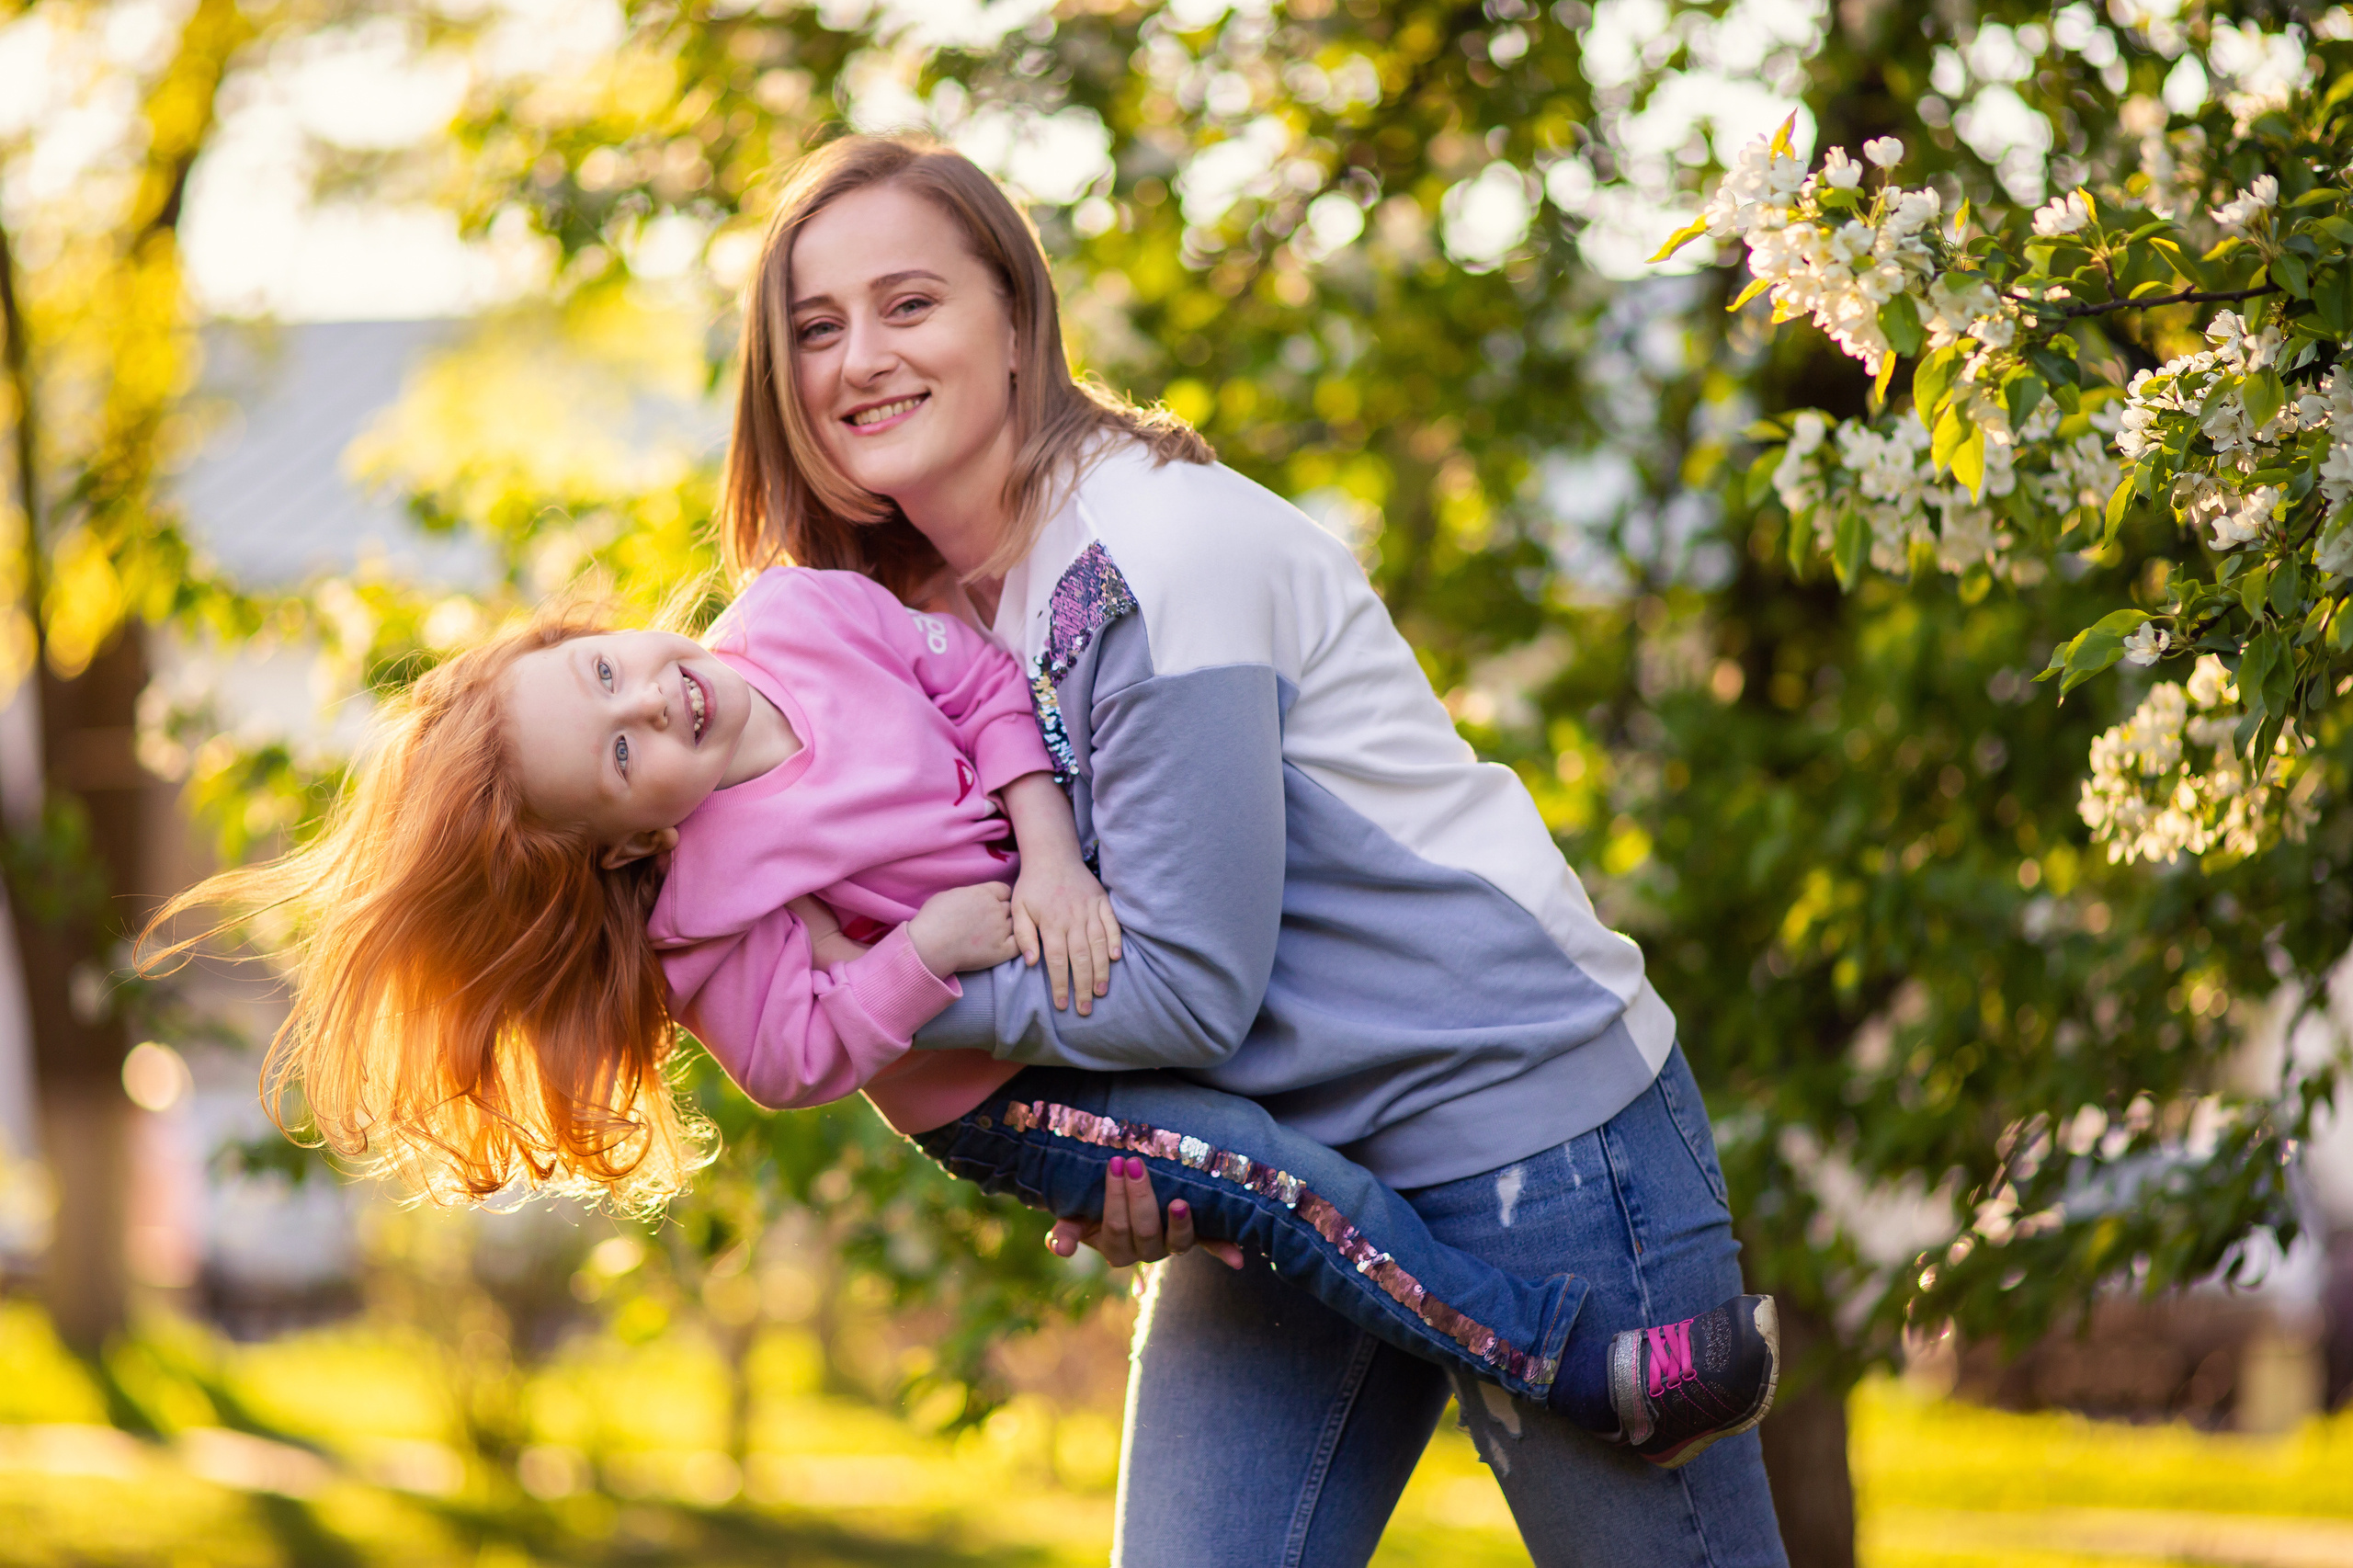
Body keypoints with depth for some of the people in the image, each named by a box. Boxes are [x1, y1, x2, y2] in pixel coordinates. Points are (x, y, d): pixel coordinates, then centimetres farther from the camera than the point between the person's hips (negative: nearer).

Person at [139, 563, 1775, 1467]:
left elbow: (983, 683, -7)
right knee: (1281, 1179, -21)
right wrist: (931, 942, -30)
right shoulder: (719, 897, -24)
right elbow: (796, 1050, -22)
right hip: (1005, 1095, -7)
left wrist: (1051, 854, -19)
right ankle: (1594, 1368, -19)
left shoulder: (804, 614, -12)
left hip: (1094, 958, 7)